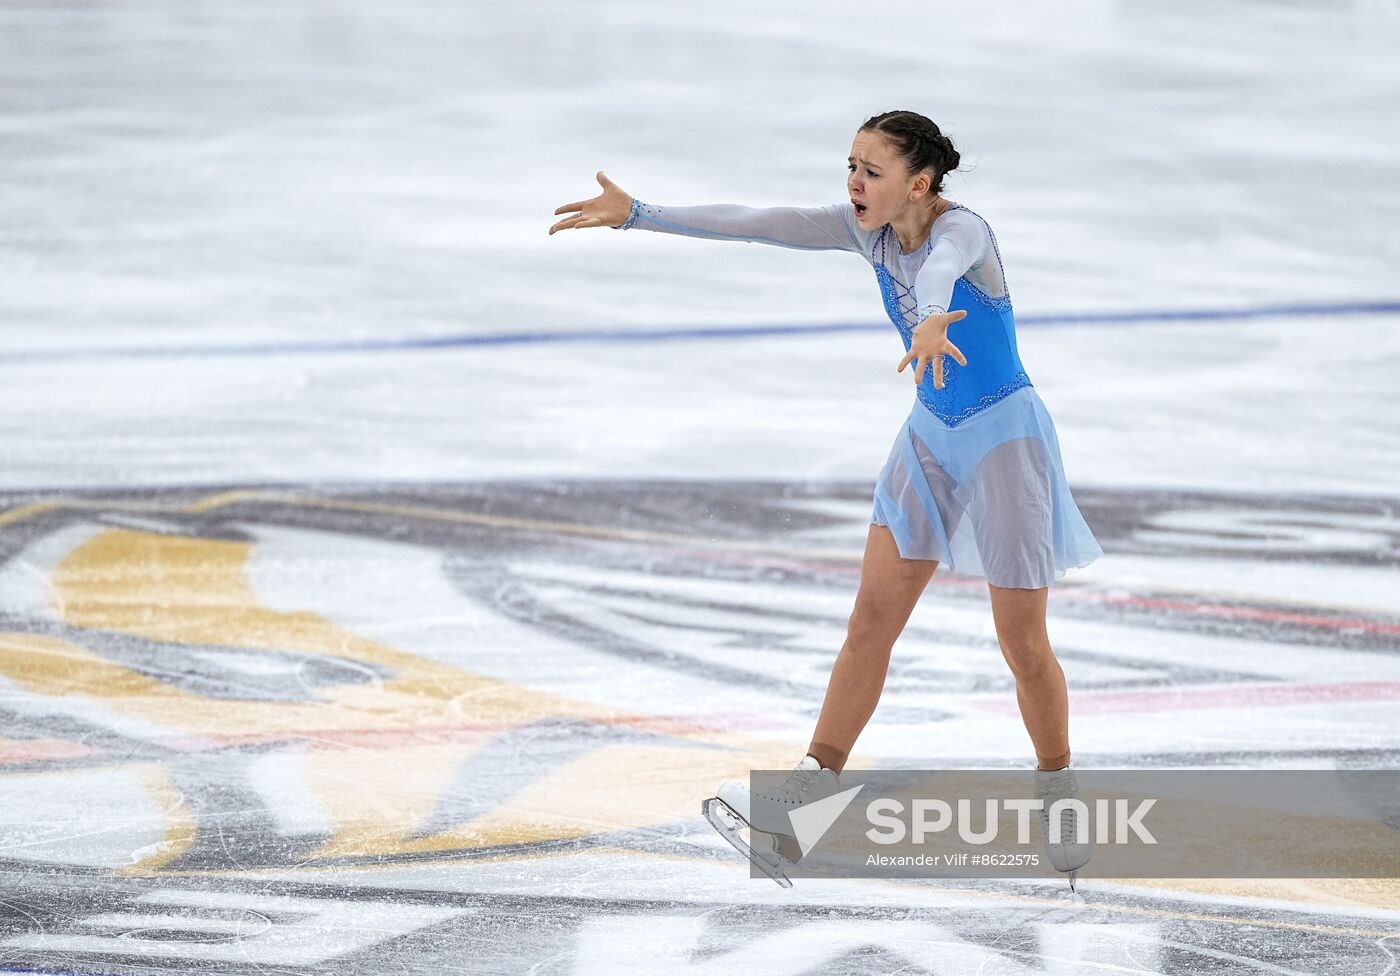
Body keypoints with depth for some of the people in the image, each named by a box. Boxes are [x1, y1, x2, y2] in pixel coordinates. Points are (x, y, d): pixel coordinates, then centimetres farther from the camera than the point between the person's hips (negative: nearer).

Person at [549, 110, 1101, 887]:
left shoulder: (961, 230, -26)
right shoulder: (868, 231, -6)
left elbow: (940, 266, -51)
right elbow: (754, 224, -8)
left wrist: (932, 319, -75)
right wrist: (637, 215, -13)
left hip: (1005, 439, -7)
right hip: (932, 435, 7)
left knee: (1022, 640, 1)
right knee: (871, 619, 3)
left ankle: (1057, 794, 20)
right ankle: (812, 784, 4)